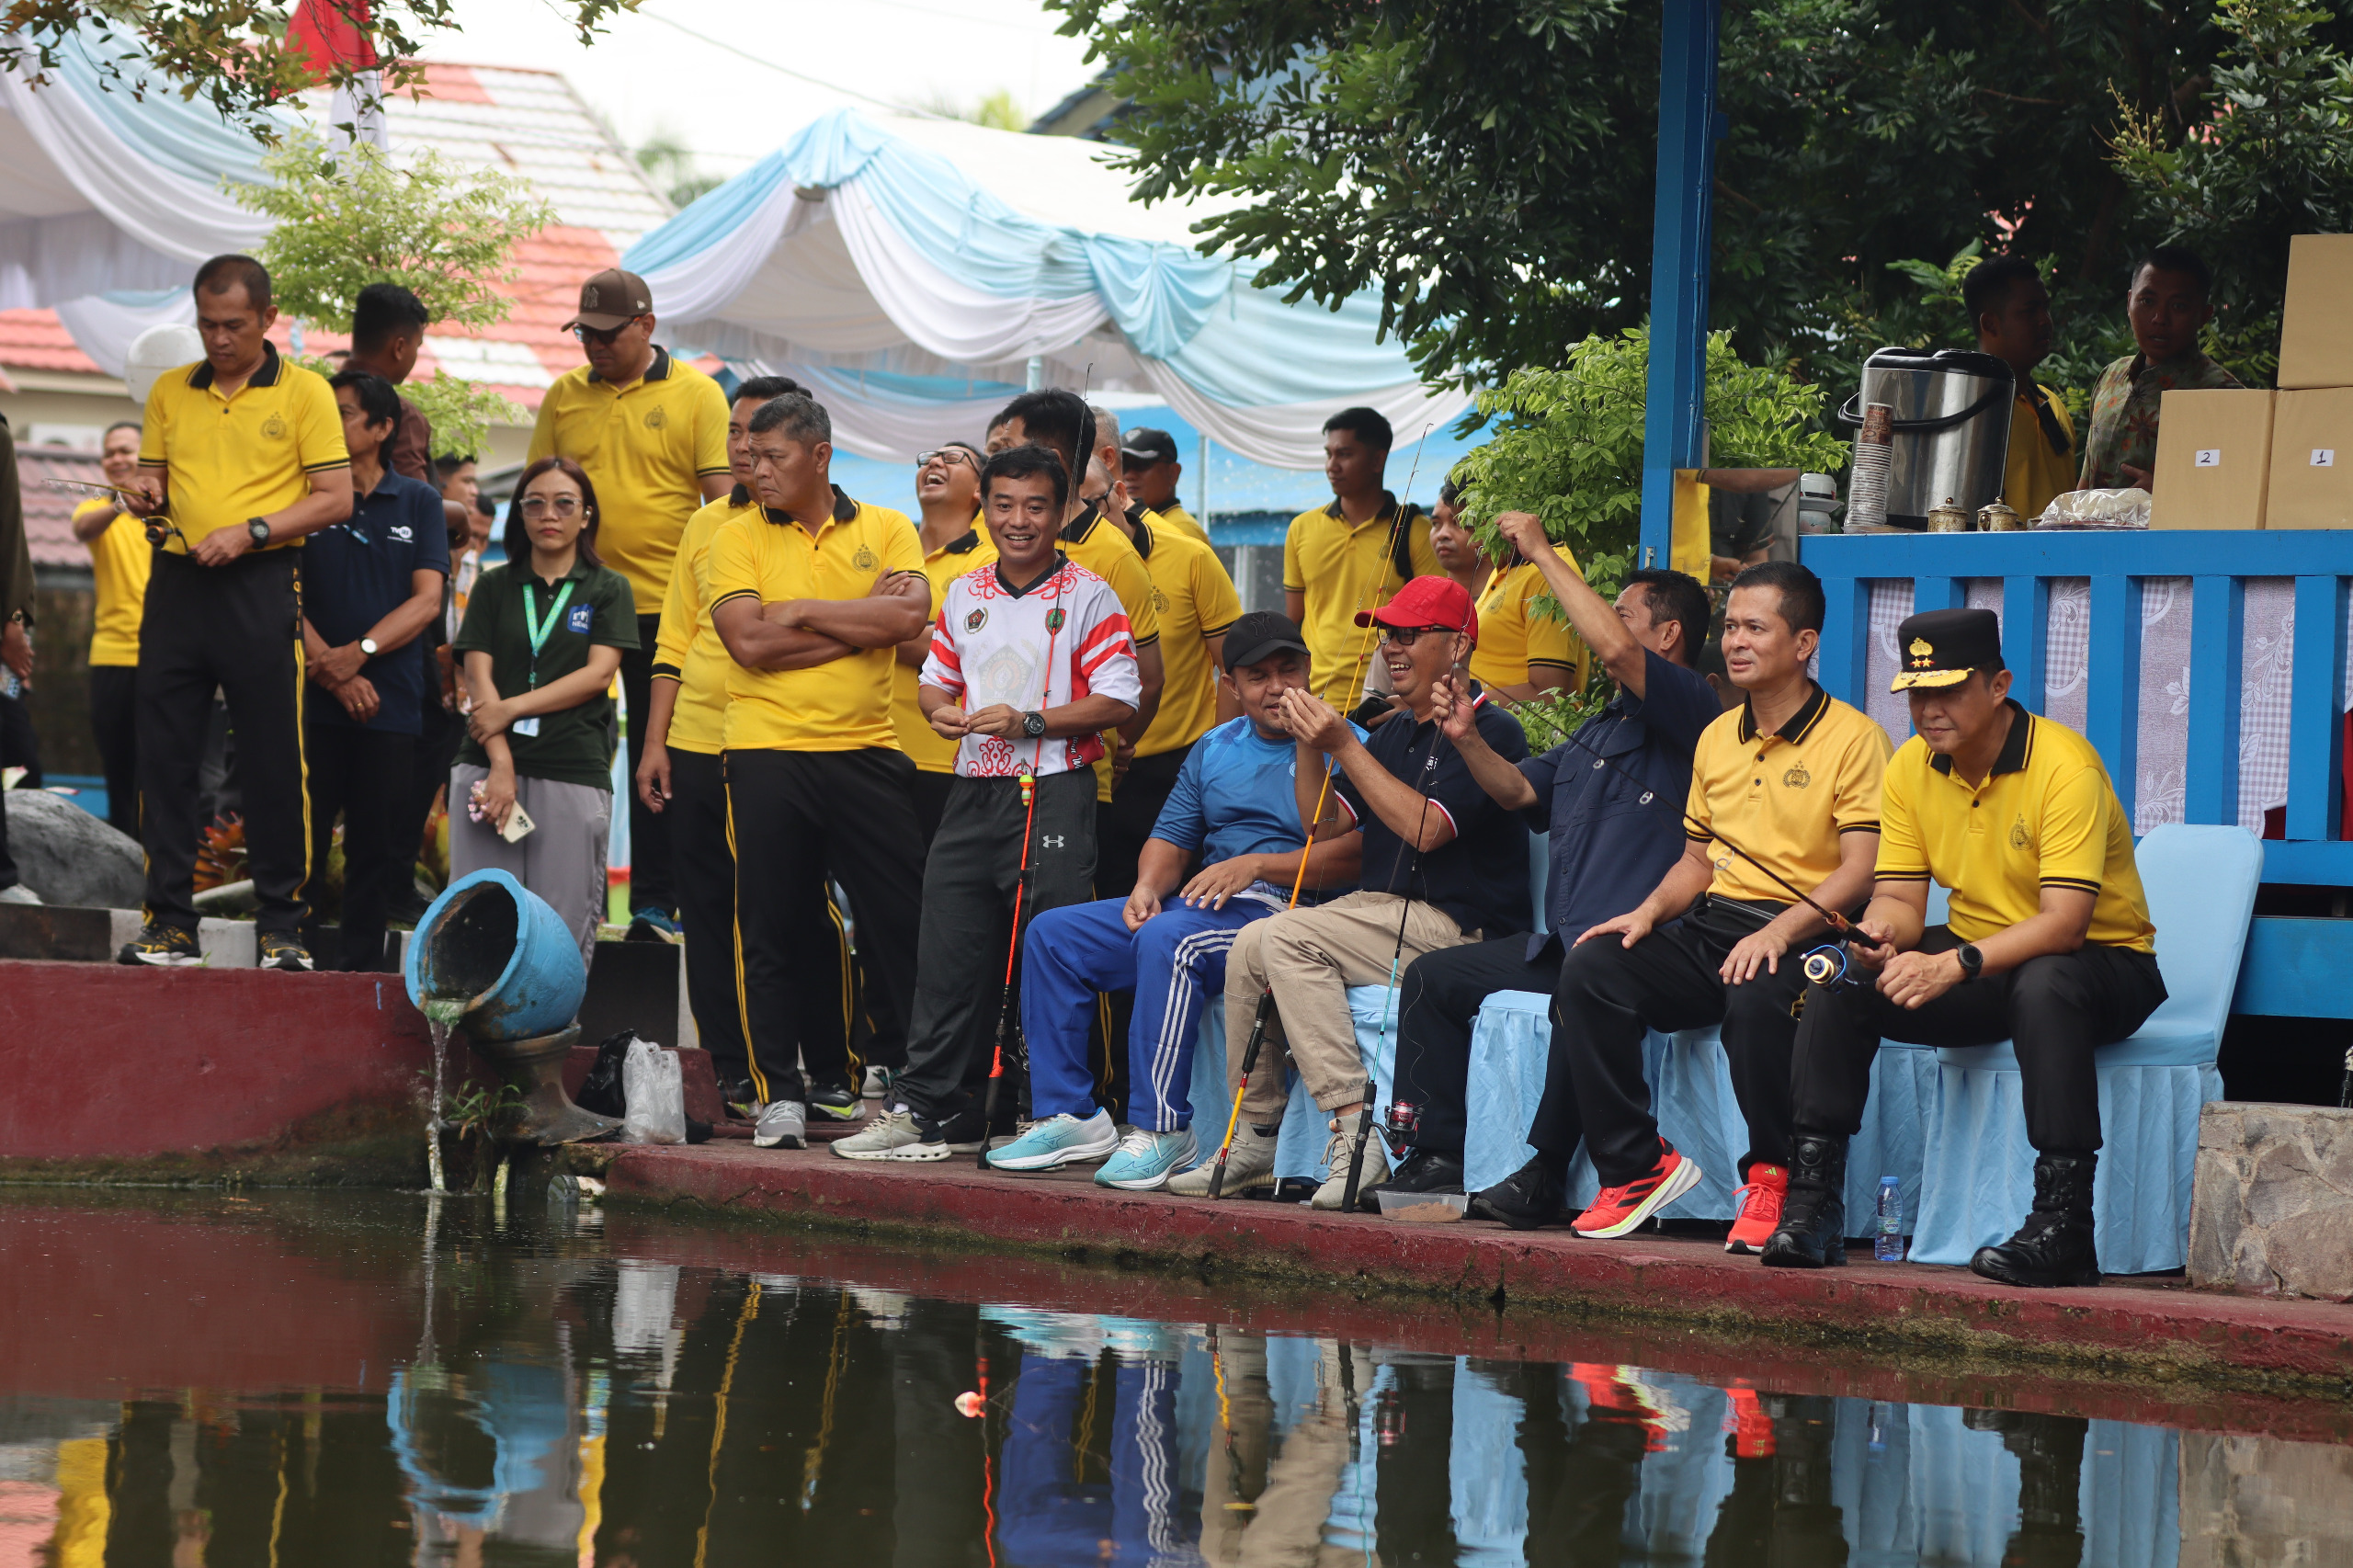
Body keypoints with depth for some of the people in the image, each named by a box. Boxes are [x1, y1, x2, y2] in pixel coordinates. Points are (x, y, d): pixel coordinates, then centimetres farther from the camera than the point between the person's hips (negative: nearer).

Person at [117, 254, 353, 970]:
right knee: (164, 754, 1)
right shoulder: (170, 392, 13)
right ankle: (170, 923, 6)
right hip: (177, 582, 4)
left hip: (262, 587, -4)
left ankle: (281, 924, 3)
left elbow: (335, 499, -3)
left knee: (274, 759, -3)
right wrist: (146, 497, -3)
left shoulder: (305, 392, 1)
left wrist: (250, 532, -13)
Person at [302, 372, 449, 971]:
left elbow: (427, 601, 2)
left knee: (377, 849, 2)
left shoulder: (417, 501, 10)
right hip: (312, 699, -1)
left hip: (391, 702, 1)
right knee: (301, 840, -5)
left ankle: (363, 968, 7)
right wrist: (330, 668, -12)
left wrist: (360, 652, -12)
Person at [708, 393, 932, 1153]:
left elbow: (908, 614, -10)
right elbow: (748, 641, -10)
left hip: (866, 752, 1)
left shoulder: (885, 529, 8)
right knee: (770, 929, 0)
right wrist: (860, 621, -6)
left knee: (900, 918, 1)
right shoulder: (738, 538, 4)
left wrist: (802, 611, -9)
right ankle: (779, 1095, 6)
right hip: (767, 753, -1)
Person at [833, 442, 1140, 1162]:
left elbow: (1119, 699, -9)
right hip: (974, 789, 6)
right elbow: (936, 678, 24)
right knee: (948, 954, 6)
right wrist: (941, 710, 0)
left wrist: (1029, 723, -17)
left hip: (1054, 793, -6)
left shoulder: (1088, 597, -3)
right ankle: (933, 1109, 12)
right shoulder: (964, 596, 14)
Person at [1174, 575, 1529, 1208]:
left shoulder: (1490, 730, -9)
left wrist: (1344, 745, -18)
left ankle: (1354, 1132, -29)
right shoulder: (1393, 733, 19)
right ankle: (1255, 1138, 3)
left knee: (1285, 938, -24)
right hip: (1382, 912, 9)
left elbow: (1425, 827, -20)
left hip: (1458, 929, -9)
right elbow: (1324, 823, 17)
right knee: (1250, 948, -4)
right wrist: (1308, 745, 1)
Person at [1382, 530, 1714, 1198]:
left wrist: (1543, 552, -12)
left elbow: (1614, 649, -21)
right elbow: (1519, 790, 26)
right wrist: (1468, 740, 5)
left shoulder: (1690, 710, -5)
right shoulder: (1599, 729, 26)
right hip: (1560, 943, 10)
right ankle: (1439, 1156, 4)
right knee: (1432, 977, 8)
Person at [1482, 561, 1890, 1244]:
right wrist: (1649, 911, 3)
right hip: (1712, 923, 6)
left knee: (1757, 997, -39)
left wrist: (1780, 931, -27)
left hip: (1804, 935, -6)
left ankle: (1772, 1178, -17)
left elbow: (1861, 869, -12)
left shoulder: (1853, 738, -3)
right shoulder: (1716, 738, 20)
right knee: (1589, 968, -18)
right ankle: (1636, 1167, -13)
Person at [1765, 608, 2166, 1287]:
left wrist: (1955, 964, -40)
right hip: (1979, 962, 6)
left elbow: (2064, 923, -29)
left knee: (2044, 983, -40)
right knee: (1840, 985, -15)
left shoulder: (2064, 766, -22)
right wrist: (1880, 932, -25)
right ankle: (1813, 1200, -14)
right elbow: (1900, 898, 1)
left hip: (2104, 960, -6)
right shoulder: (1911, 768, -1)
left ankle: (2064, 1225, -39)